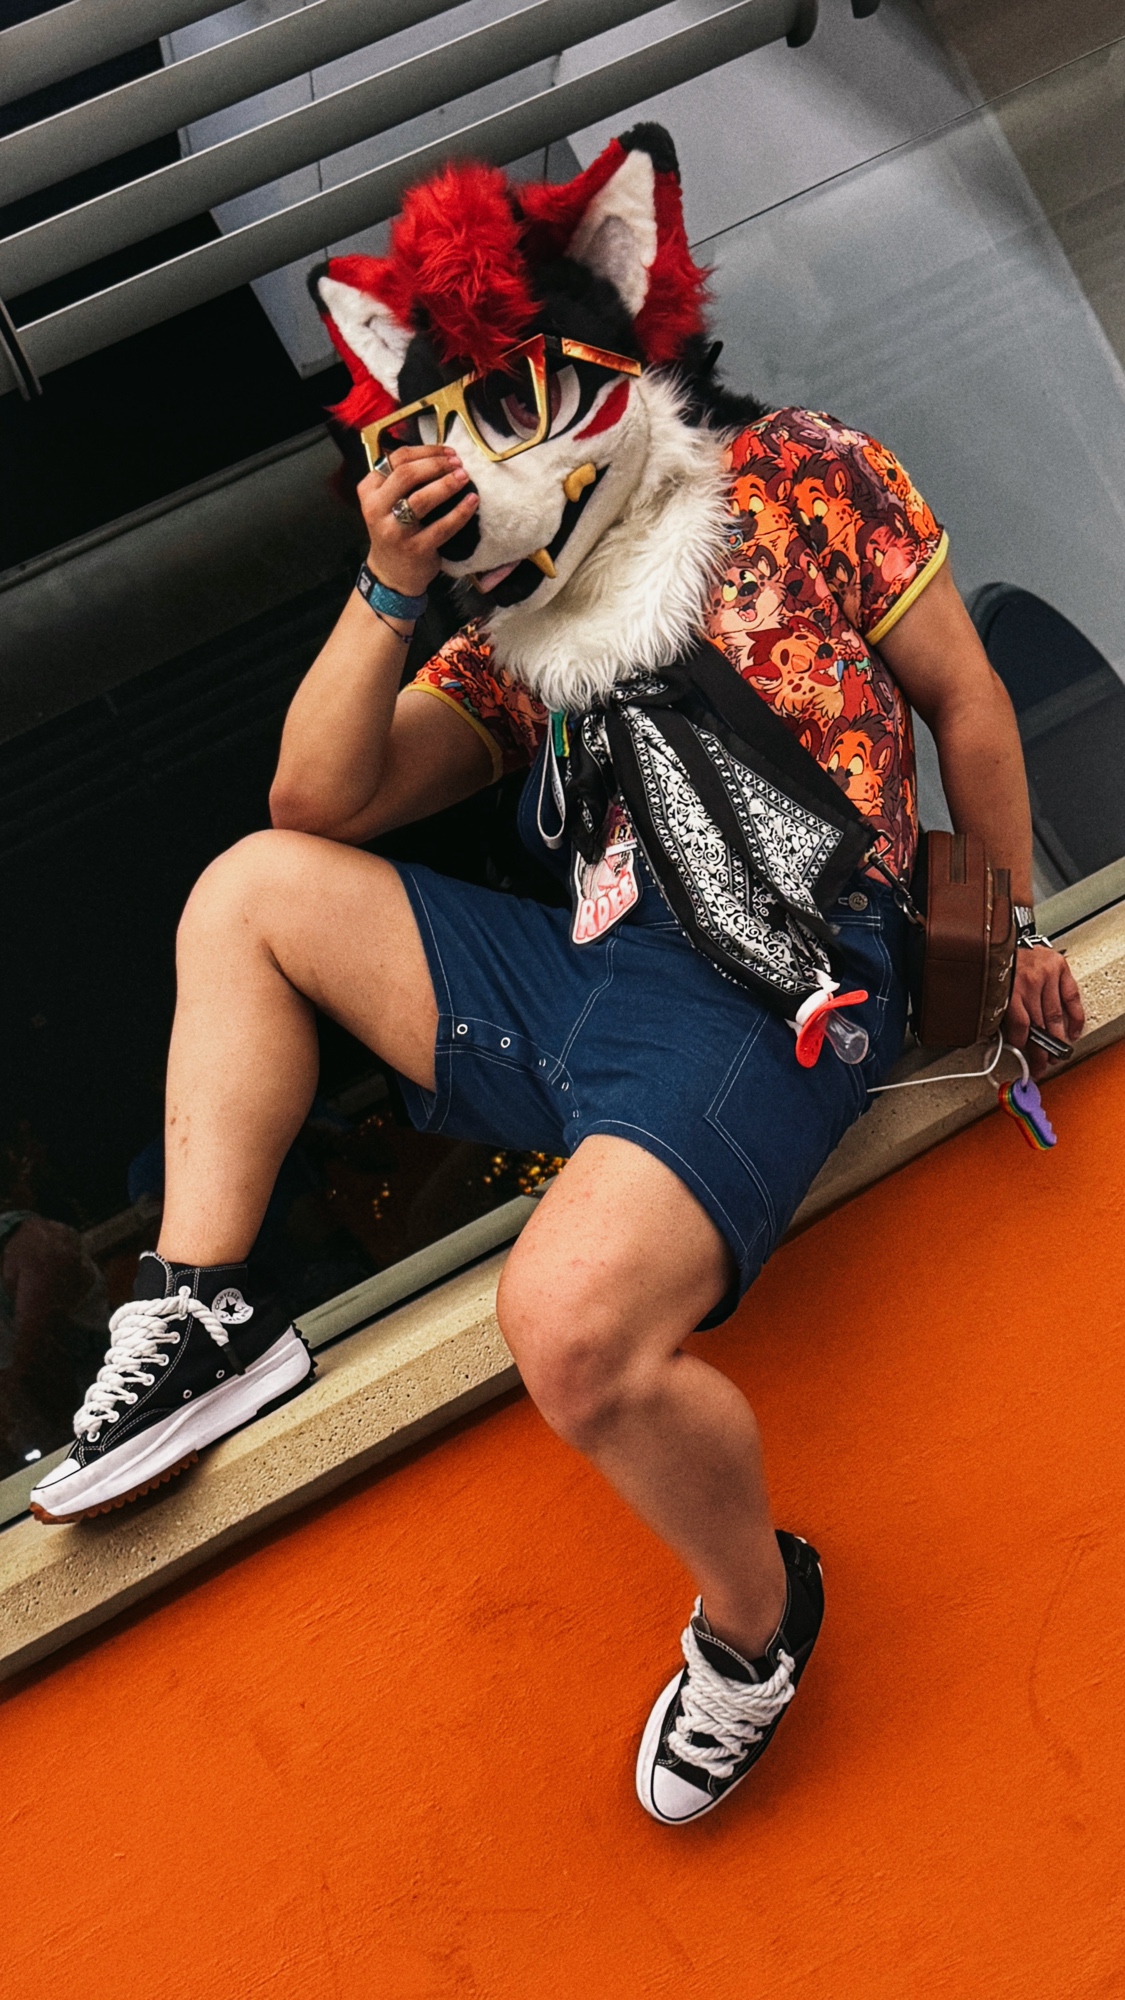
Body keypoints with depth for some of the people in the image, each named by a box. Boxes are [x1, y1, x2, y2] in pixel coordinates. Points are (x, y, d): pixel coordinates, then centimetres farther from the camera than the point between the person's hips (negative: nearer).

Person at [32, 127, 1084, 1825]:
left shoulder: (803, 478, 7)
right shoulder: (518, 632, 19)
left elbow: (962, 695, 11)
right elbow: (322, 806, 13)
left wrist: (1010, 937, 10)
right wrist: (386, 593, 2)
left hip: (774, 997, -7)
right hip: (580, 980, 7)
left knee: (575, 1322, -34)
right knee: (249, 887, 10)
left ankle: (755, 1610, -2)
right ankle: (203, 1310, 1)